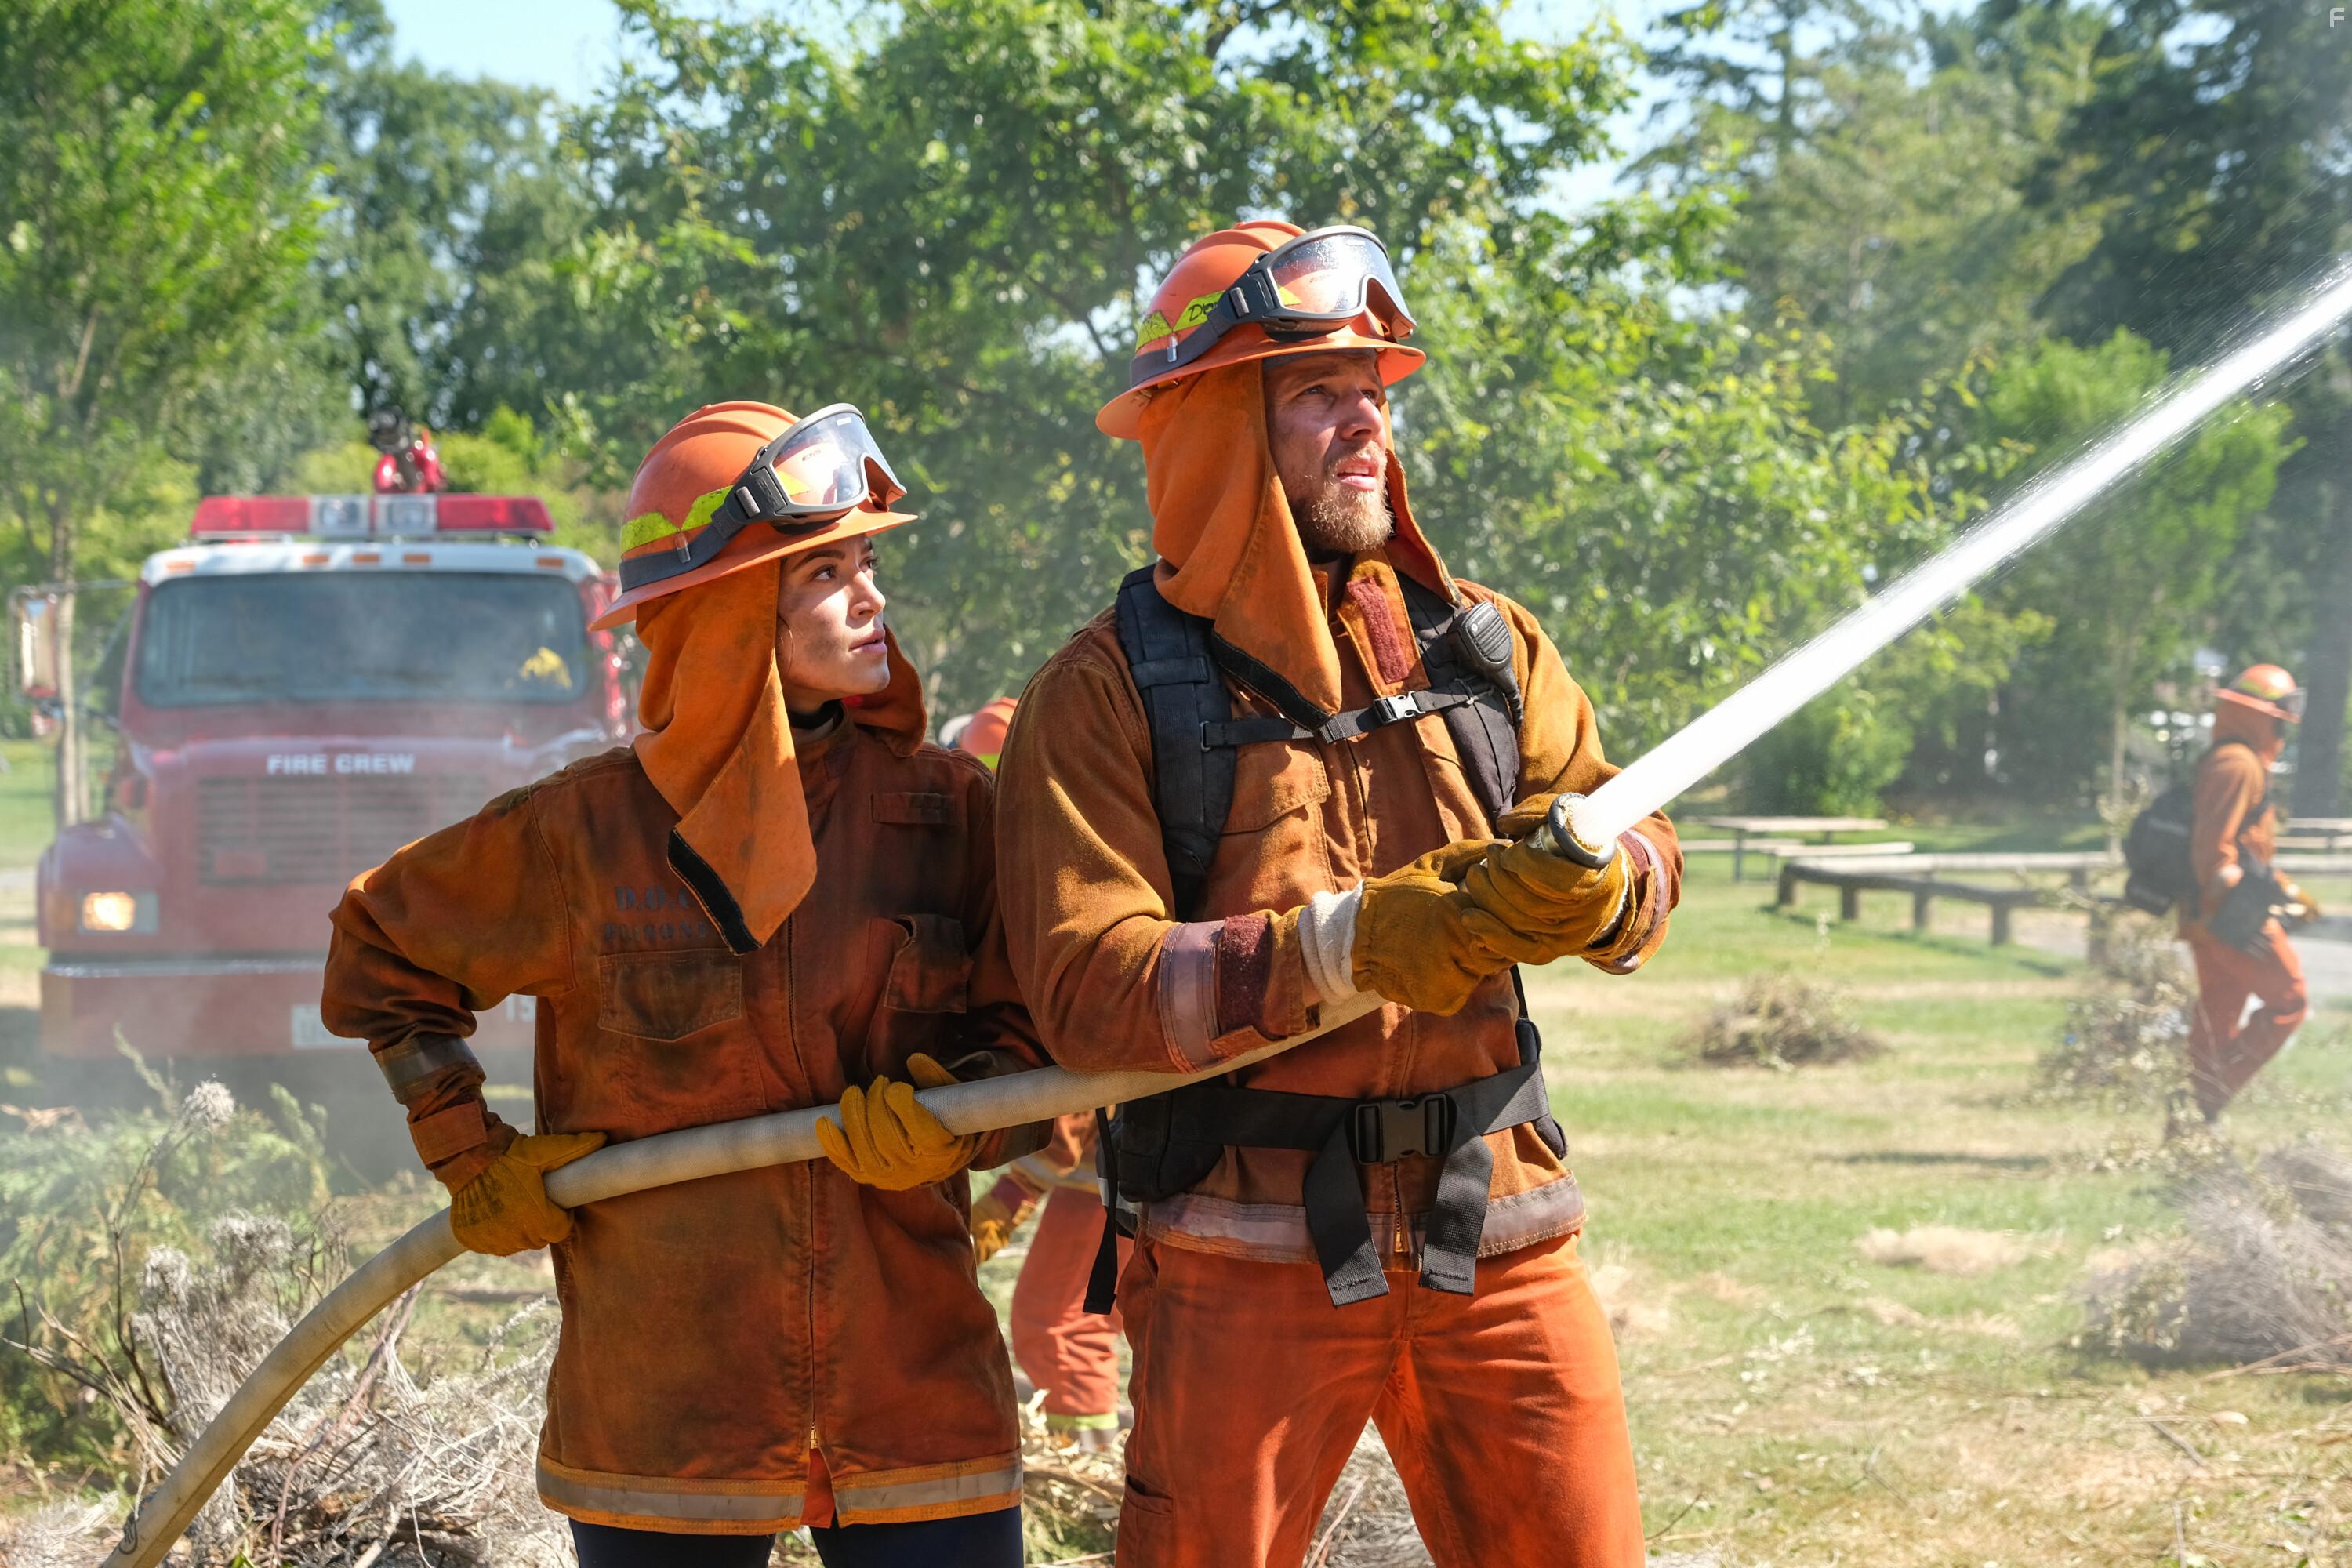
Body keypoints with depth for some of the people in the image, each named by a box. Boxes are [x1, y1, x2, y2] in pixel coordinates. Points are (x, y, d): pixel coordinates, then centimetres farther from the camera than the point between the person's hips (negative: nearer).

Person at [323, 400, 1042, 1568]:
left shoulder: (945, 806, 3)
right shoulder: (590, 831, -1)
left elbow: (1041, 1044, 7)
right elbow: (381, 948, 15)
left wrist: (948, 1121, -13)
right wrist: (471, 1158, 9)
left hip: (915, 1389, 1)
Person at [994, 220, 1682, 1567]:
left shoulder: (1477, 644, 11)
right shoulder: (1113, 692, -4)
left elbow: (1642, 853, 6)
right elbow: (1087, 988, -14)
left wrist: (1594, 890, -18)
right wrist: (1343, 943, -25)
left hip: (1497, 1241, 4)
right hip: (1252, 1255, -3)